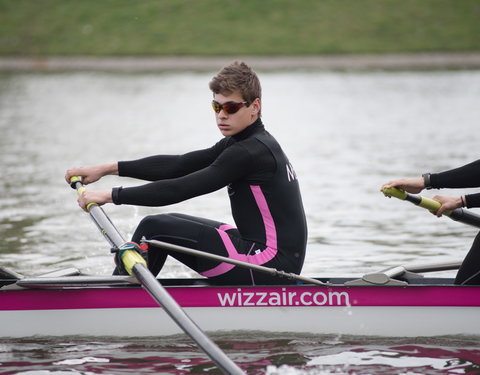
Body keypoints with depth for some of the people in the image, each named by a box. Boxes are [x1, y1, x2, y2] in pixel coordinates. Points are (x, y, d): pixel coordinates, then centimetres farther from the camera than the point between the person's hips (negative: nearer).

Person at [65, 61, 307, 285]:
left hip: (269, 266, -10)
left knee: (154, 228, -5)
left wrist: (112, 196, -16)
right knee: (172, 224, 22)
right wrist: (109, 169, 6)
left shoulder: (251, 152, -17)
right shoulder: (240, 143, 13)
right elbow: (178, 165, 11)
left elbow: (182, 189, -20)